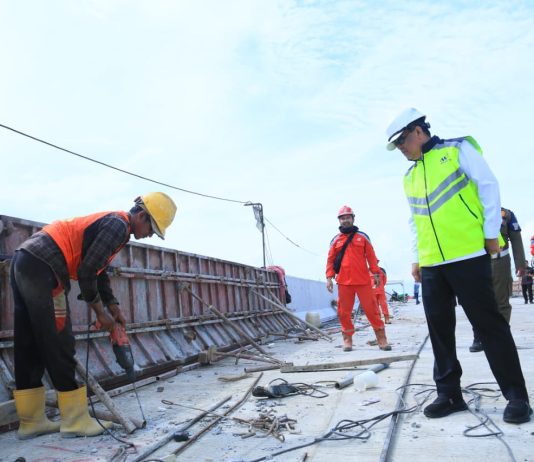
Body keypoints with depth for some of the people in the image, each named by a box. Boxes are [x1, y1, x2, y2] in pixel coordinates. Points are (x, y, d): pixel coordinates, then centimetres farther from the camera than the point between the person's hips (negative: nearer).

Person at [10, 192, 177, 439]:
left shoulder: (108, 223, 22)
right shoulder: (118, 224, -9)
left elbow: (98, 270, 26)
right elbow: (86, 272, -14)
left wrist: (114, 306, 19)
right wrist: (100, 312, -2)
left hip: (24, 261, 10)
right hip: (41, 267, -10)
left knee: (29, 347, 11)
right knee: (59, 347, -4)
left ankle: (32, 421, 19)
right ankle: (76, 420, 6)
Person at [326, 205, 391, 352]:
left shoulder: (362, 237, 8)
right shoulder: (336, 240, 10)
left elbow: (371, 256, 6)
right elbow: (330, 260, 9)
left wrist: (376, 273, -1)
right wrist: (329, 277, 0)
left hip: (363, 280, -1)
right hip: (343, 282, 1)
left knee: (371, 309, -1)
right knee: (344, 312, 3)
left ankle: (381, 338, 8)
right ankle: (347, 339, 15)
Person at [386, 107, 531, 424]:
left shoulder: (458, 149, 1)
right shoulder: (410, 178, 19)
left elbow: (488, 185, -4)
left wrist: (491, 233, -9)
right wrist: (416, 257, 17)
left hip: (468, 255, -6)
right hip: (431, 264, 6)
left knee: (489, 324, -2)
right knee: (439, 328, 6)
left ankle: (517, 396, 9)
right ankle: (449, 393, 17)